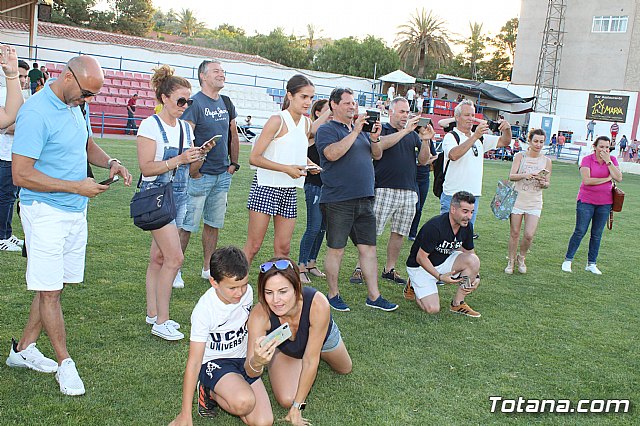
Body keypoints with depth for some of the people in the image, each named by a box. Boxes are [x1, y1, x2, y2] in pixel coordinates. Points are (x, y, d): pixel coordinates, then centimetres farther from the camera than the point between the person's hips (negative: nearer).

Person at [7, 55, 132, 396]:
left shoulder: (74, 106, 7)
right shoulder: (36, 113, -19)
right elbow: (20, 175, -22)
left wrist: (109, 162, 4)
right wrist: (75, 186, -22)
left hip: (75, 211, 8)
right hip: (45, 211, -8)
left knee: (54, 285, 14)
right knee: (49, 290, -1)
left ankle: (23, 349, 28)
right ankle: (64, 364, 11)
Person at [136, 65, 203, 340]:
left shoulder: (185, 128, 12)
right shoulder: (151, 126, -8)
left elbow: (190, 170, 16)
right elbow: (146, 167, -15)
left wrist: (197, 158, -5)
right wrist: (179, 160, -22)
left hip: (179, 195, 7)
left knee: (158, 257, 12)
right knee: (175, 257, -11)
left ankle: (152, 314, 21)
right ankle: (161, 321, -1)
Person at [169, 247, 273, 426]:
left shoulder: (247, 291, -9)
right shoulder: (204, 310, -24)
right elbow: (194, 362, -21)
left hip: (243, 359, 6)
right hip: (215, 363, -5)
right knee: (244, 402, -35)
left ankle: (213, 393, 8)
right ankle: (207, 391, -3)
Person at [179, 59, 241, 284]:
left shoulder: (226, 103, 11)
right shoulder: (194, 103, -12)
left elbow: (233, 135, 20)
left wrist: (234, 163, 14)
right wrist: (193, 171, -16)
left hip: (223, 175, 7)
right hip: (200, 176, -7)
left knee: (214, 224, 14)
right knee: (187, 225, -2)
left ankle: (208, 268, 26)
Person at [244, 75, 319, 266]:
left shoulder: (307, 123, 9)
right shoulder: (277, 120, -12)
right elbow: (254, 158, -15)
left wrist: (309, 164, 4)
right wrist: (287, 169, -21)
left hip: (290, 190, 7)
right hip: (266, 187, -6)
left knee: (283, 247, 8)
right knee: (254, 245, -1)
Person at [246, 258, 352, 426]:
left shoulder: (318, 305, -46)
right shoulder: (259, 315, -42)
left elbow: (311, 361, -36)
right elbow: (250, 372, -37)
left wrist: (297, 407, -29)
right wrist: (257, 361, -62)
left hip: (323, 336, 1)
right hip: (283, 348, 0)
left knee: (345, 370, 22)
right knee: (286, 400, -16)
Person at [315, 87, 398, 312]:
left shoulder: (361, 130, 19)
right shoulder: (327, 129, -3)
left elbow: (377, 155, 18)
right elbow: (332, 153, -21)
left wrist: (374, 139, -2)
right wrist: (355, 131, -19)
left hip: (364, 199, 7)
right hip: (338, 200, -6)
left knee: (368, 248, 8)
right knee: (336, 249, 2)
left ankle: (373, 296, 15)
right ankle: (333, 295, 16)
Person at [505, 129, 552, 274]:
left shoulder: (546, 161, 3)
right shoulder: (520, 156, 0)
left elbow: (547, 183, 8)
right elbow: (511, 176, -6)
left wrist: (543, 183, -15)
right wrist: (524, 175, -24)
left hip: (534, 203, 1)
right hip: (517, 199, -1)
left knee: (529, 235, -7)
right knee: (514, 233, 5)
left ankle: (521, 258, 20)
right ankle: (511, 261, 23)